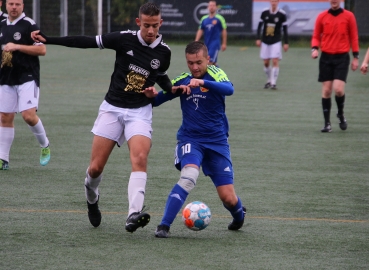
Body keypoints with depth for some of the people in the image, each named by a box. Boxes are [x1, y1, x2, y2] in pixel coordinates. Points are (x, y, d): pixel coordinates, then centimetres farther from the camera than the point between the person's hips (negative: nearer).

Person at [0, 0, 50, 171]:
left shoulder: (29, 25, -8)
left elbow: (42, 49, -15)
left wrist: (17, 47, -19)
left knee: (29, 115, -17)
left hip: (27, 78, -6)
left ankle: (45, 146, 8)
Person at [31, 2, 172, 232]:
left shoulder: (164, 52, -2)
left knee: (140, 158, -27)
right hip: (112, 108, 0)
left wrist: (174, 89, -2)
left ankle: (134, 215, -36)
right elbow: (87, 42, -5)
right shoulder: (125, 39, -9)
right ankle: (92, 200, 34)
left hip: (139, 111, 0)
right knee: (95, 168, 0)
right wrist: (48, 40, -9)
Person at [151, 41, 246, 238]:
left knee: (228, 198, -1)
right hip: (190, 139, 1)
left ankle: (239, 216, 35)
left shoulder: (215, 74, -6)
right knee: (188, 177, -31)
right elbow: (155, 100, 8)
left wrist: (202, 82, -42)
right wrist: (173, 90, -12)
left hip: (217, 142, -1)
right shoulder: (182, 80, 4)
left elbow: (229, 89, -28)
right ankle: (164, 226, -27)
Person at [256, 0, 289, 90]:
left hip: (276, 42, -3)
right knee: (266, 62, 6)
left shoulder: (282, 14, -5)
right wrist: (258, 38, 2)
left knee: (275, 61, -12)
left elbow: (285, 29, 0)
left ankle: (273, 83, -11)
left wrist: (286, 43, -1)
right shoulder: (264, 13, -1)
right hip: (265, 41, 3)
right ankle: (268, 81, 23)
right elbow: (260, 26, 8)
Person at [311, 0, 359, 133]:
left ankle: (340, 114, 15)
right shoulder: (322, 17, 4)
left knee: (338, 89, -14)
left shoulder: (349, 16, 1)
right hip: (326, 57, 2)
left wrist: (355, 57, 1)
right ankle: (327, 123, 7)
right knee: (326, 90, 0)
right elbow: (316, 36, 10)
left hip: (342, 57, -2)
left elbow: (354, 37, 4)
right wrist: (315, 48, -10)